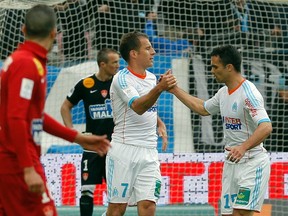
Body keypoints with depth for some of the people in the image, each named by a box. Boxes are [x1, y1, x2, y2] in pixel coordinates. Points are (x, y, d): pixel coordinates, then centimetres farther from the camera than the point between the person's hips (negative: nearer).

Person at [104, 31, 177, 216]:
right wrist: (159, 88, -42)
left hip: (149, 152, 6)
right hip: (124, 151, -6)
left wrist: (160, 124, 8)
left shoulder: (151, 78, 13)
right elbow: (138, 107, -27)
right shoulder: (122, 79, -10)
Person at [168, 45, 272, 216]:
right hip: (231, 162, 9)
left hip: (252, 162, -9)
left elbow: (266, 127, -29)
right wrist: (175, 90, 26)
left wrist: (243, 148, -43)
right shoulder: (224, 92, 10)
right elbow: (203, 108, 30)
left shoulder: (248, 93, -19)